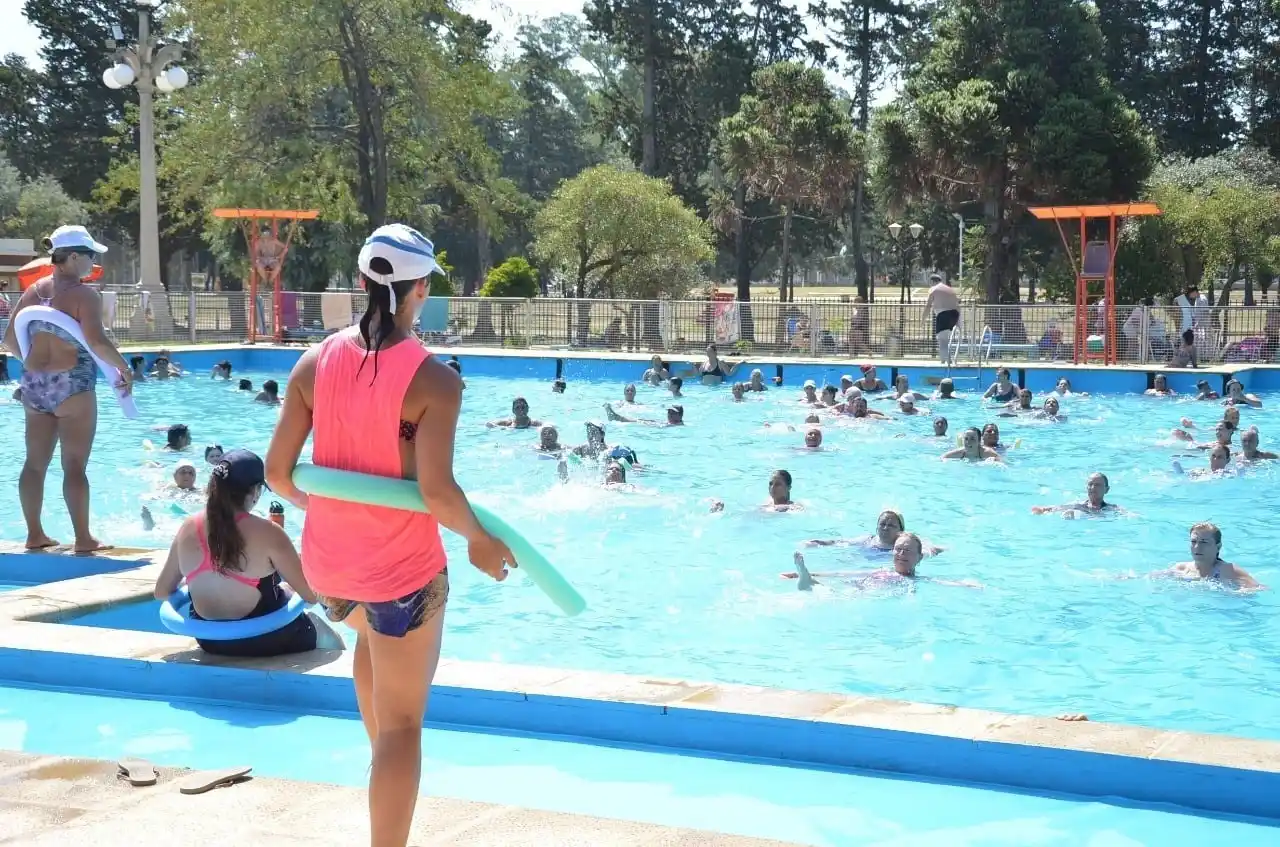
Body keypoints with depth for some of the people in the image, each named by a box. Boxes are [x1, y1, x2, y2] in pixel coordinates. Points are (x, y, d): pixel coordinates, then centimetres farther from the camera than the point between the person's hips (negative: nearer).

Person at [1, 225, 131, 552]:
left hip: (34, 385, 7)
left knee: (35, 462, 12)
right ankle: (83, 538, 1)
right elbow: (97, 342, -23)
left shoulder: (33, 292, 9)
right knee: (74, 465, -3)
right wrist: (124, 369, -9)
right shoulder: (84, 295, -12)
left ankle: (35, 534, 19)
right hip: (72, 385, -7)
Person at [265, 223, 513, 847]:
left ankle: (381, 758, 51)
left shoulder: (315, 364, -5)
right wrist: (480, 540, -7)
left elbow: (277, 473, -2)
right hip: (403, 569, -6)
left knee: (372, 632, 39)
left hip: (326, 559, 6)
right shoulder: (433, 379, -18)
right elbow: (436, 490, -25)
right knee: (403, 724, 6)